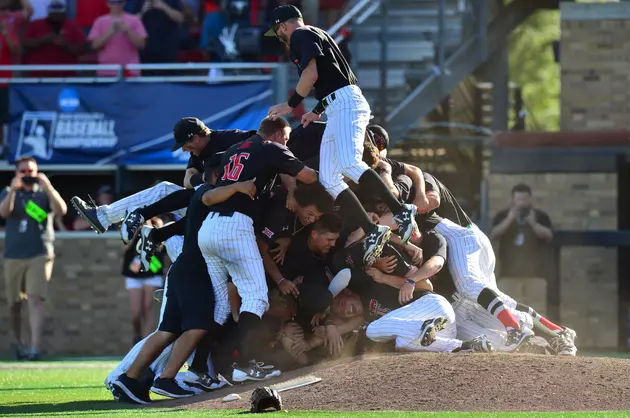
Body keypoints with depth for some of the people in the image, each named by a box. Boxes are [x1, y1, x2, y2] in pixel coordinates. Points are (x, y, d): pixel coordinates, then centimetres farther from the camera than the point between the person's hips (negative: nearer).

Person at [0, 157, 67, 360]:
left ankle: (35, 347, -23)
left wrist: (48, 187, -22)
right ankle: (18, 342, 29)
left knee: (36, 300, -15)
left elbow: (61, 210, -11)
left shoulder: (44, 193, 6)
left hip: (40, 254, -2)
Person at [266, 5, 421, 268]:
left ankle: (402, 212, -34)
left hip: (345, 104, -10)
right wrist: (317, 112, 41)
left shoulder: (301, 36, 0)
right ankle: (373, 233, -9)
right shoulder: (316, 35, 29)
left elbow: (311, 75, -13)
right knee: (328, 179, 1)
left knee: (349, 164, -29)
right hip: (337, 112, 10)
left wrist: (291, 106, -2)